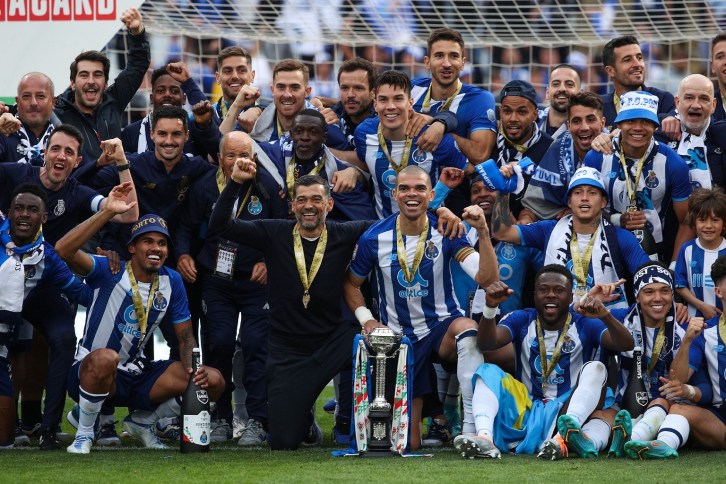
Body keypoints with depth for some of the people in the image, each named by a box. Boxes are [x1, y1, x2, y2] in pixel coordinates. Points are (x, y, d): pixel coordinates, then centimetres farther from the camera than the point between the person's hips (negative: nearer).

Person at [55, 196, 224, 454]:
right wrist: (108, 212, -35)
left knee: (213, 381, -8)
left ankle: (142, 422, 14)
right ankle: (84, 433, -16)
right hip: (91, 373, -6)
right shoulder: (109, 271, -13)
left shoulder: (171, 281, 3)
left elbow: (185, 336, 9)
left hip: (136, 375, 6)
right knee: (105, 358, -42)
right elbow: (64, 249, -31)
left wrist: (192, 369, -13)